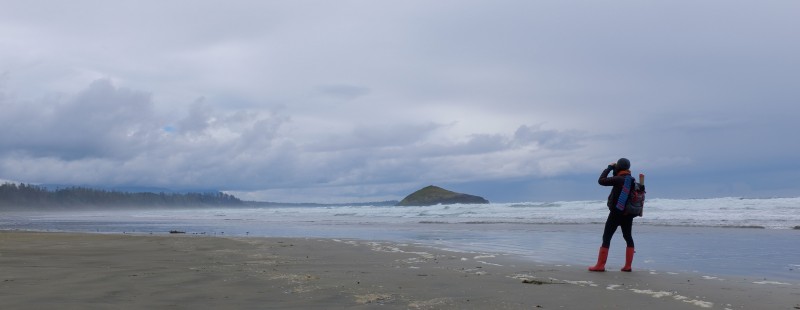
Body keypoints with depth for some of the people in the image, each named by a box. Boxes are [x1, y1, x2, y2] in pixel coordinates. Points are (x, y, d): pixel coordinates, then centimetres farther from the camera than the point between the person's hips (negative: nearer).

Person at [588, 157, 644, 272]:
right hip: (628, 214, 8)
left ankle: (600, 265, -5)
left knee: (606, 238, -4)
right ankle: (628, 266, 9)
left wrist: (609, 168, -6)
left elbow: (601, 181, -14)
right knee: (628, 237, 10)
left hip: (616, 213, -8)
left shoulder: (619, 179, -16)